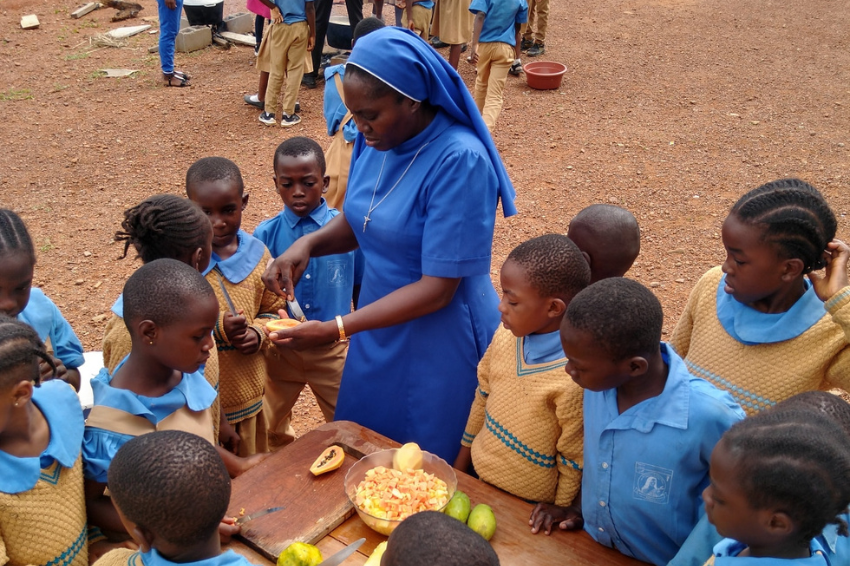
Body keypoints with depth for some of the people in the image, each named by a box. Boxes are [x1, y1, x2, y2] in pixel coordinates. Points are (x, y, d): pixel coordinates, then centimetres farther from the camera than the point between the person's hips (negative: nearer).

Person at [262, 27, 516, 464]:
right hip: (379, 324, 7)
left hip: (440, 338, -7)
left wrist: (334, 330, -27)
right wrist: (308, 243, -12)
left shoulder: (459, 161, -28)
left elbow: (437, 289, -27)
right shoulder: (376, 138, -5)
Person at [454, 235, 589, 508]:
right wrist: (463, 455, 13)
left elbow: (573, 463, -18)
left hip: (527, 506, -5)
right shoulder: (505, 336, -12)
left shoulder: (574, 378, -30)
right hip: (479, 475, 5)